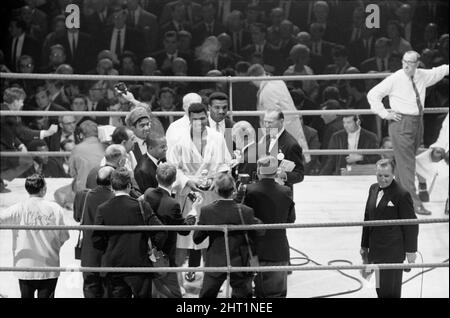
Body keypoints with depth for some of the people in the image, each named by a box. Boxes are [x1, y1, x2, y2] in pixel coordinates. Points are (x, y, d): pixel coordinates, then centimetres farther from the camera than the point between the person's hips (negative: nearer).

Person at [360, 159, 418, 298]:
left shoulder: (402, 194, -13)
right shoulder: (373, 189, 9)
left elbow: (411, 225, -10)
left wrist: (411, 250, -8)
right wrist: (364, 246, 19)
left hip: (393, 252, -7)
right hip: (376, 251, 7)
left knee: (390, 291, -3)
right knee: (380, 291, 11)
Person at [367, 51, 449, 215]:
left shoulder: (422, 76, 5)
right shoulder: (395, 79, -9)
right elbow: (373, 94, -5)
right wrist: (385, 114, -9)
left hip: (418, 121, 6)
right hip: (401, 122, -6)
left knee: (409, 160, 15)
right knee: (406, 164, -9)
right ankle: (415, 202, -12)